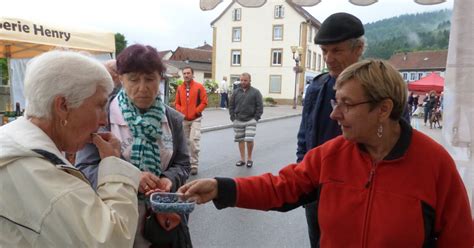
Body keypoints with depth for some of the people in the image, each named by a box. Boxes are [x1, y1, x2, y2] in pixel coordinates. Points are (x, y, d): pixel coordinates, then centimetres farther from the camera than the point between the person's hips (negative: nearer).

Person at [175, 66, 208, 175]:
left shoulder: (199, 87, -3)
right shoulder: (180, 88, 7)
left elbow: (204, 102, -5)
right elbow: (177, 103, 12)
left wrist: (196, 111, -12)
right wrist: (181, 111, -4)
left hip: (195, 119, -4)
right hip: (184, 119, 4)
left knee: (193, 141, -14)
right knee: (186, 142, 11)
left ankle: (194, 165, -3)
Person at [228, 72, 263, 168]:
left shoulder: (255, 92, -1)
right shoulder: (236, 92, 7)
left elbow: (260, 107, -2)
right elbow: (231, 106, 11)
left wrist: (255, 118, -8)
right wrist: (233, 117, 2)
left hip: (250, 120, -3)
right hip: (238, 121, 3)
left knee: (249, 139, -11)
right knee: (240, 140, 8)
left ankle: (249, 158, 10)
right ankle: (242, 159, 20)